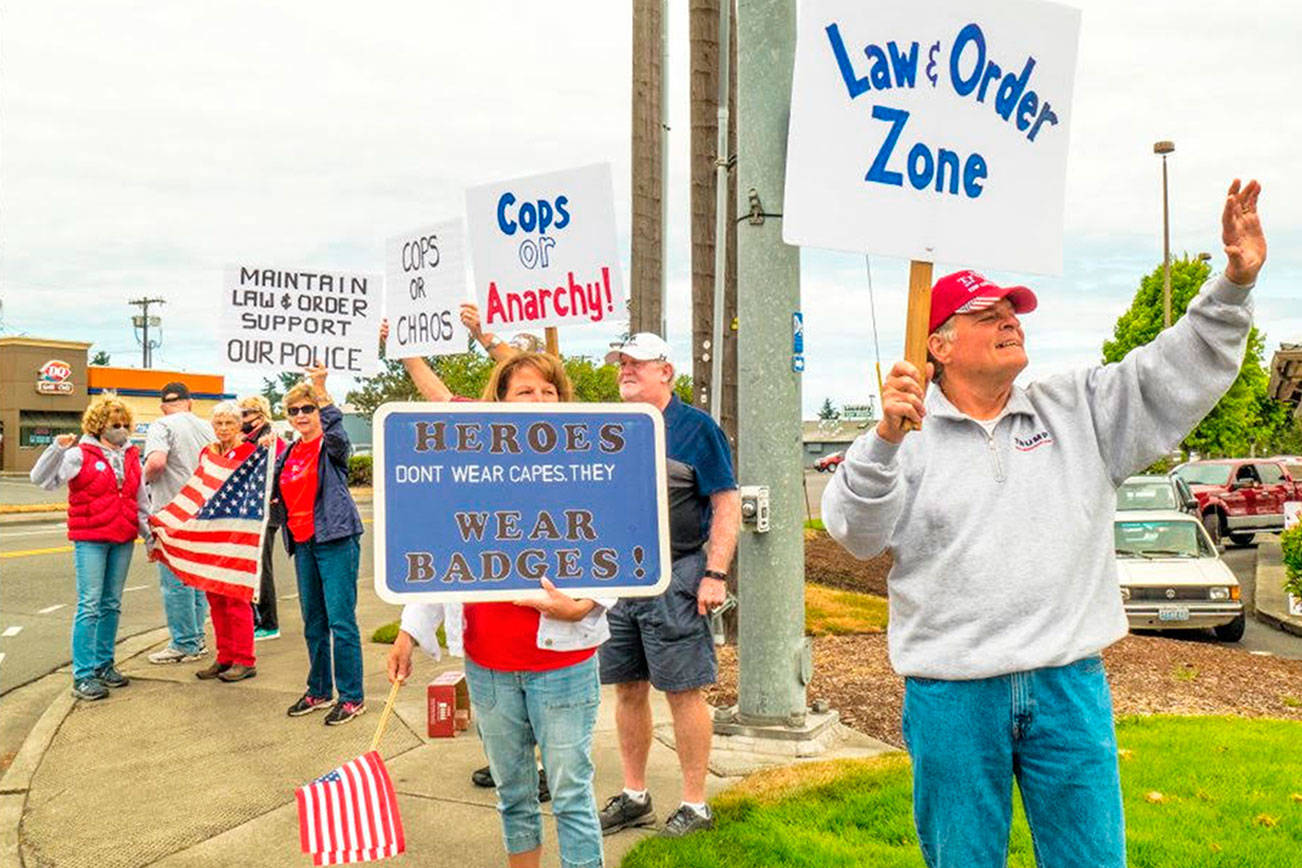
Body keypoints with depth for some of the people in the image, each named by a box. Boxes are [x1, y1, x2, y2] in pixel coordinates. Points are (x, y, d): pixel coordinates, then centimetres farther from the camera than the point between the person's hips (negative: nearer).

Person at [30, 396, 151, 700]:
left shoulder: (131, 457, 13)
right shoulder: (81, 455, -3)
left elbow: (141, 501, 19)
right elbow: (41, 479, -11)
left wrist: (149, 536, 18)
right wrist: (57, 449, -24)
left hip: (123, 540, 5)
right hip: (90, 540, -5)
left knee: (112, 605, 11)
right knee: (89, 606, -7)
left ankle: (104, 664, 22)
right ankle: (83, 676, -2)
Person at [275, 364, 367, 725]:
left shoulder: (331, 446, -6)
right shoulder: (289, 452, 14)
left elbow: (338, 435, -30)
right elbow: (272, 491, 16)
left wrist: (321, 388, -37)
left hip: (336, 540, -7)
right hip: (303, 543, 7)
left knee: (341, 621, -6)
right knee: (313, 623, 15)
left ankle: (352, 697, 3)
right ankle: (319, 691, 27)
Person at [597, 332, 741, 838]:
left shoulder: (695, 427, -3)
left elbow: (727, 504, -7)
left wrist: (715, 574, -15)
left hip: (673, 577, -6)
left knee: (683, 692, -1)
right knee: (627, 689, 12)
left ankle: (695, 805, 11)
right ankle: (634, 797, 26)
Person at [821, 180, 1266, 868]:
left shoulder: (1078, 410, 10)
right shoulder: (909, 434, -1)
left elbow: (1179, 372, 6)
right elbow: (858, 533, -11)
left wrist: (1234, 282, -8)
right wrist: (885, 438, -27)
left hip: (1069, 683, 3)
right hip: (950, 694, -2)